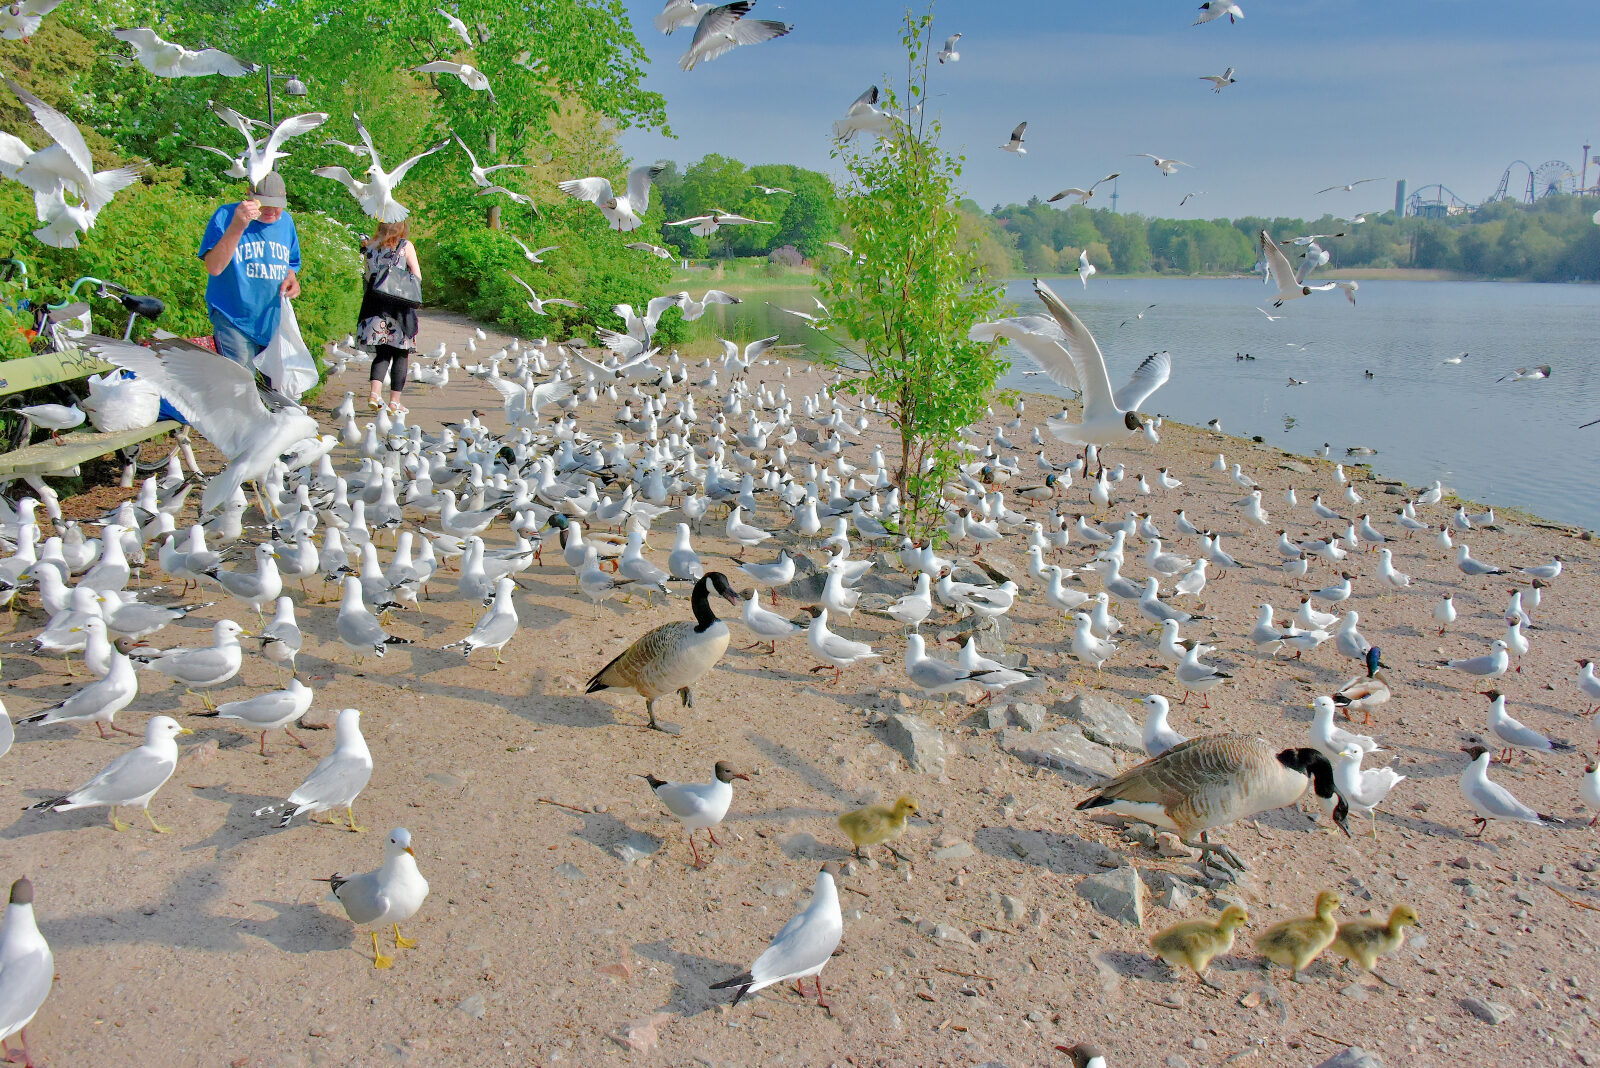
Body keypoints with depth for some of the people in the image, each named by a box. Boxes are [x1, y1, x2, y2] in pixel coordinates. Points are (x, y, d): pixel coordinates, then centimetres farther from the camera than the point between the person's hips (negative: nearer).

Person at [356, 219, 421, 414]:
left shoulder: (370, 246, 6)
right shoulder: (406, 246, -4)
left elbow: (367, 276, 7)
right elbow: (417, 277, -5)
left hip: (375, 303, 3)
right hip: (400, 304, -3)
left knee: (382, 353, 12)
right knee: (401, 354, 5)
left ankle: (375, 392, -9)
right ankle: (395, 402, 3)